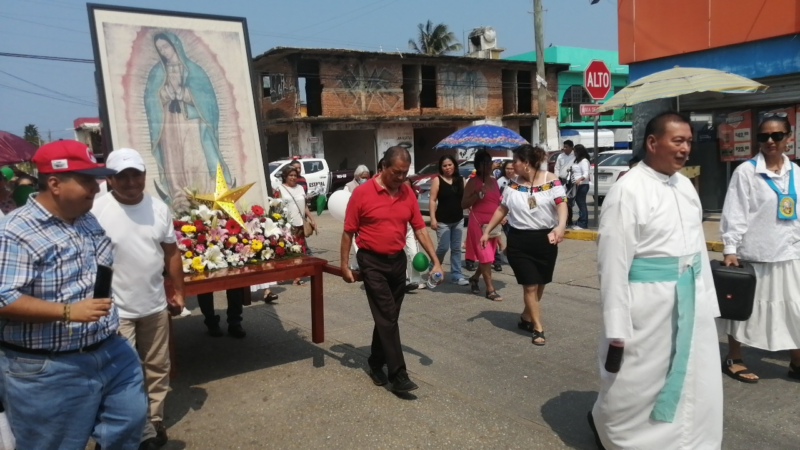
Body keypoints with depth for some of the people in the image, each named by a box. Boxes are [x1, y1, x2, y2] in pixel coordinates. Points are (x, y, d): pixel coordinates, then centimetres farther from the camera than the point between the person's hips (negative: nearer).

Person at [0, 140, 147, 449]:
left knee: (129, 424, 17)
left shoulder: (88, 221, 6)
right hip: (48, 371, -7)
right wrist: (68, 311, -29)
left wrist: (108, 323, 15)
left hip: (112, 353, 7)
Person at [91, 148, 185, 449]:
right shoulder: (96, 211, -14)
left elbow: (171, 252, 8)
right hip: (116, 310, -4)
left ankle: (155, 422, 34)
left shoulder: (159, 208, 1)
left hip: (156, 306, 5)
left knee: (157, 370, 17)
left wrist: (179, 292, 9)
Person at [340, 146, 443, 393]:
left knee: (388, 317, 13)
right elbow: (348, 231, -5)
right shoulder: (362, 192, -12)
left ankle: (376, 363, 29)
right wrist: (344, 264, -5)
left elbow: (420, 228, 5)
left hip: (398, 260, 5)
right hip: (372, 262, -5)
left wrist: (435, 260, 0)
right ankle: (398, 374, -3)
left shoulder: (408, 193, 2)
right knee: (387, 317, -7)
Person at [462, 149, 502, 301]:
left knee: (489, 255, 13)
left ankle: (474, 278, 34)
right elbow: (464, 204, -10)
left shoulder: (494, 181, 13)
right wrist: (479, 194, -21)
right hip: (479, 222, -7)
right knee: (485, 255, -6)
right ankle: (490, 289, 0)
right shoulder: (473, 181, -6)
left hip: (493, 223, 7)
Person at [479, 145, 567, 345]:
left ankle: (526, 318, 33)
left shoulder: (551, 180, -6)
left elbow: (561, 204, -15)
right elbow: (502, 209, 11)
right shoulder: (513, 184, 3)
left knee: (539, 285, 12)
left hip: (545, 239, 0)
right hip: (519, 241, 1)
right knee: (530, 285, -1)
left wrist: (561, 226, -33)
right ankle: (538, 328, 9)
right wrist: (487, 231, 10)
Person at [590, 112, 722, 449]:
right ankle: (605, 421, 38)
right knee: (637, 383, 10)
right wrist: (617, 328, -17)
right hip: (648, 302, -7)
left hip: (690, 301, 7)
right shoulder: (628, 190, -15)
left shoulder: (686, 185, 8)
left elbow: (697, 245, 14)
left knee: (696, 383, 17)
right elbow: (614, 260, -17)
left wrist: (705, 298, 12)